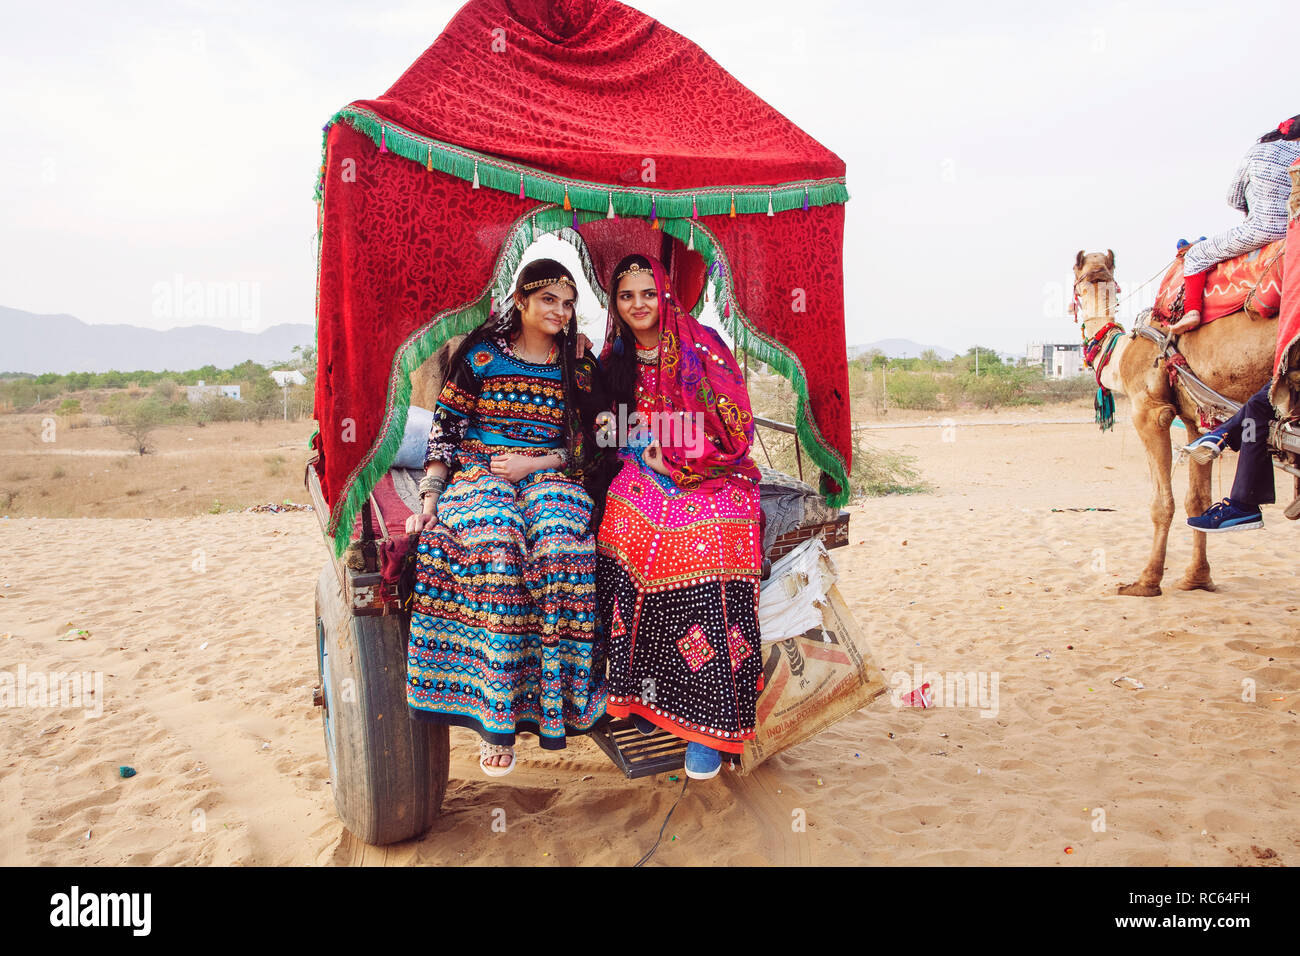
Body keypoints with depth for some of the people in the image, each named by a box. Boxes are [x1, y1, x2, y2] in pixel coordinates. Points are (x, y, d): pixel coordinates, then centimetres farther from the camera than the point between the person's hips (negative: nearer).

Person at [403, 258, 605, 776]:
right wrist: (429, 495, -7)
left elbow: (584, 445, 10)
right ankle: (497, 721, -30)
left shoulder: (578, 365, 13)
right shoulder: (482, 353, 7)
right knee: (495, 546, -35)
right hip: (480, 472, -1)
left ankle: (552, 699, -28)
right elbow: (445, 428, 5)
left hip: (550, 476, 2)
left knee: (559, 542, -35)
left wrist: (533, 462, -7)